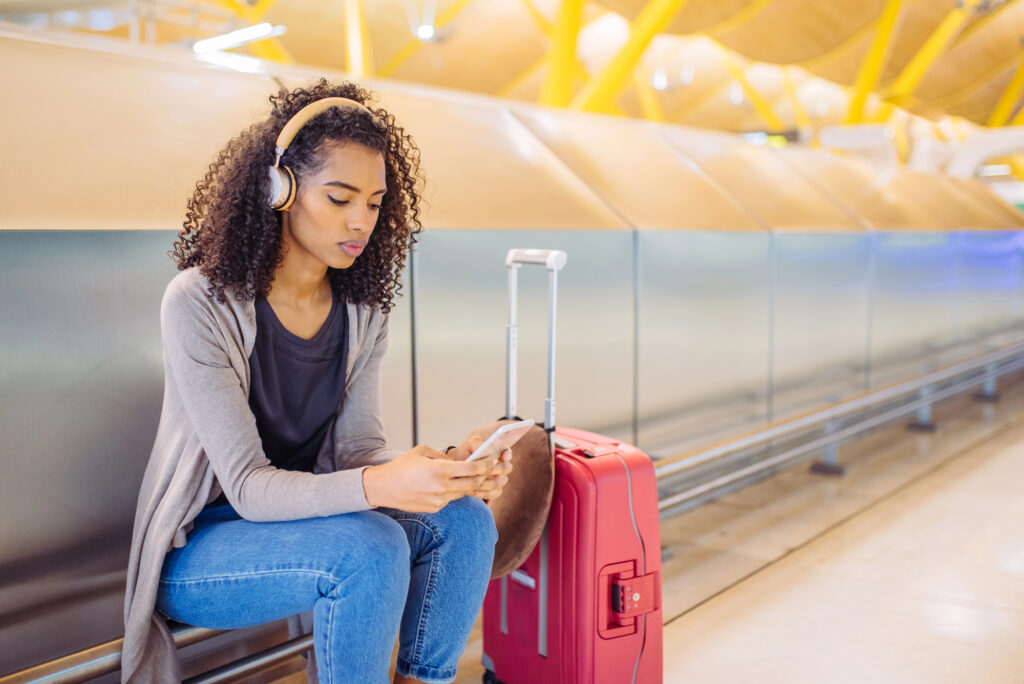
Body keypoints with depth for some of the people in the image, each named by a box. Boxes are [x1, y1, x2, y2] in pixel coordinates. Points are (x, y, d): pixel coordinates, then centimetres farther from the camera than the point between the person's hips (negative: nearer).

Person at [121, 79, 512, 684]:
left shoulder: (363, 309, -1)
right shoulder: (200, 303, -21)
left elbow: (358, 447, -5)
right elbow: (248, 485, -25)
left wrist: (445, 469, -26)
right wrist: (379, 485, -42)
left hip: (307, 514, 6)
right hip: (199, 548, -5)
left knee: (464, 520, -17)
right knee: (371, 548, -32)